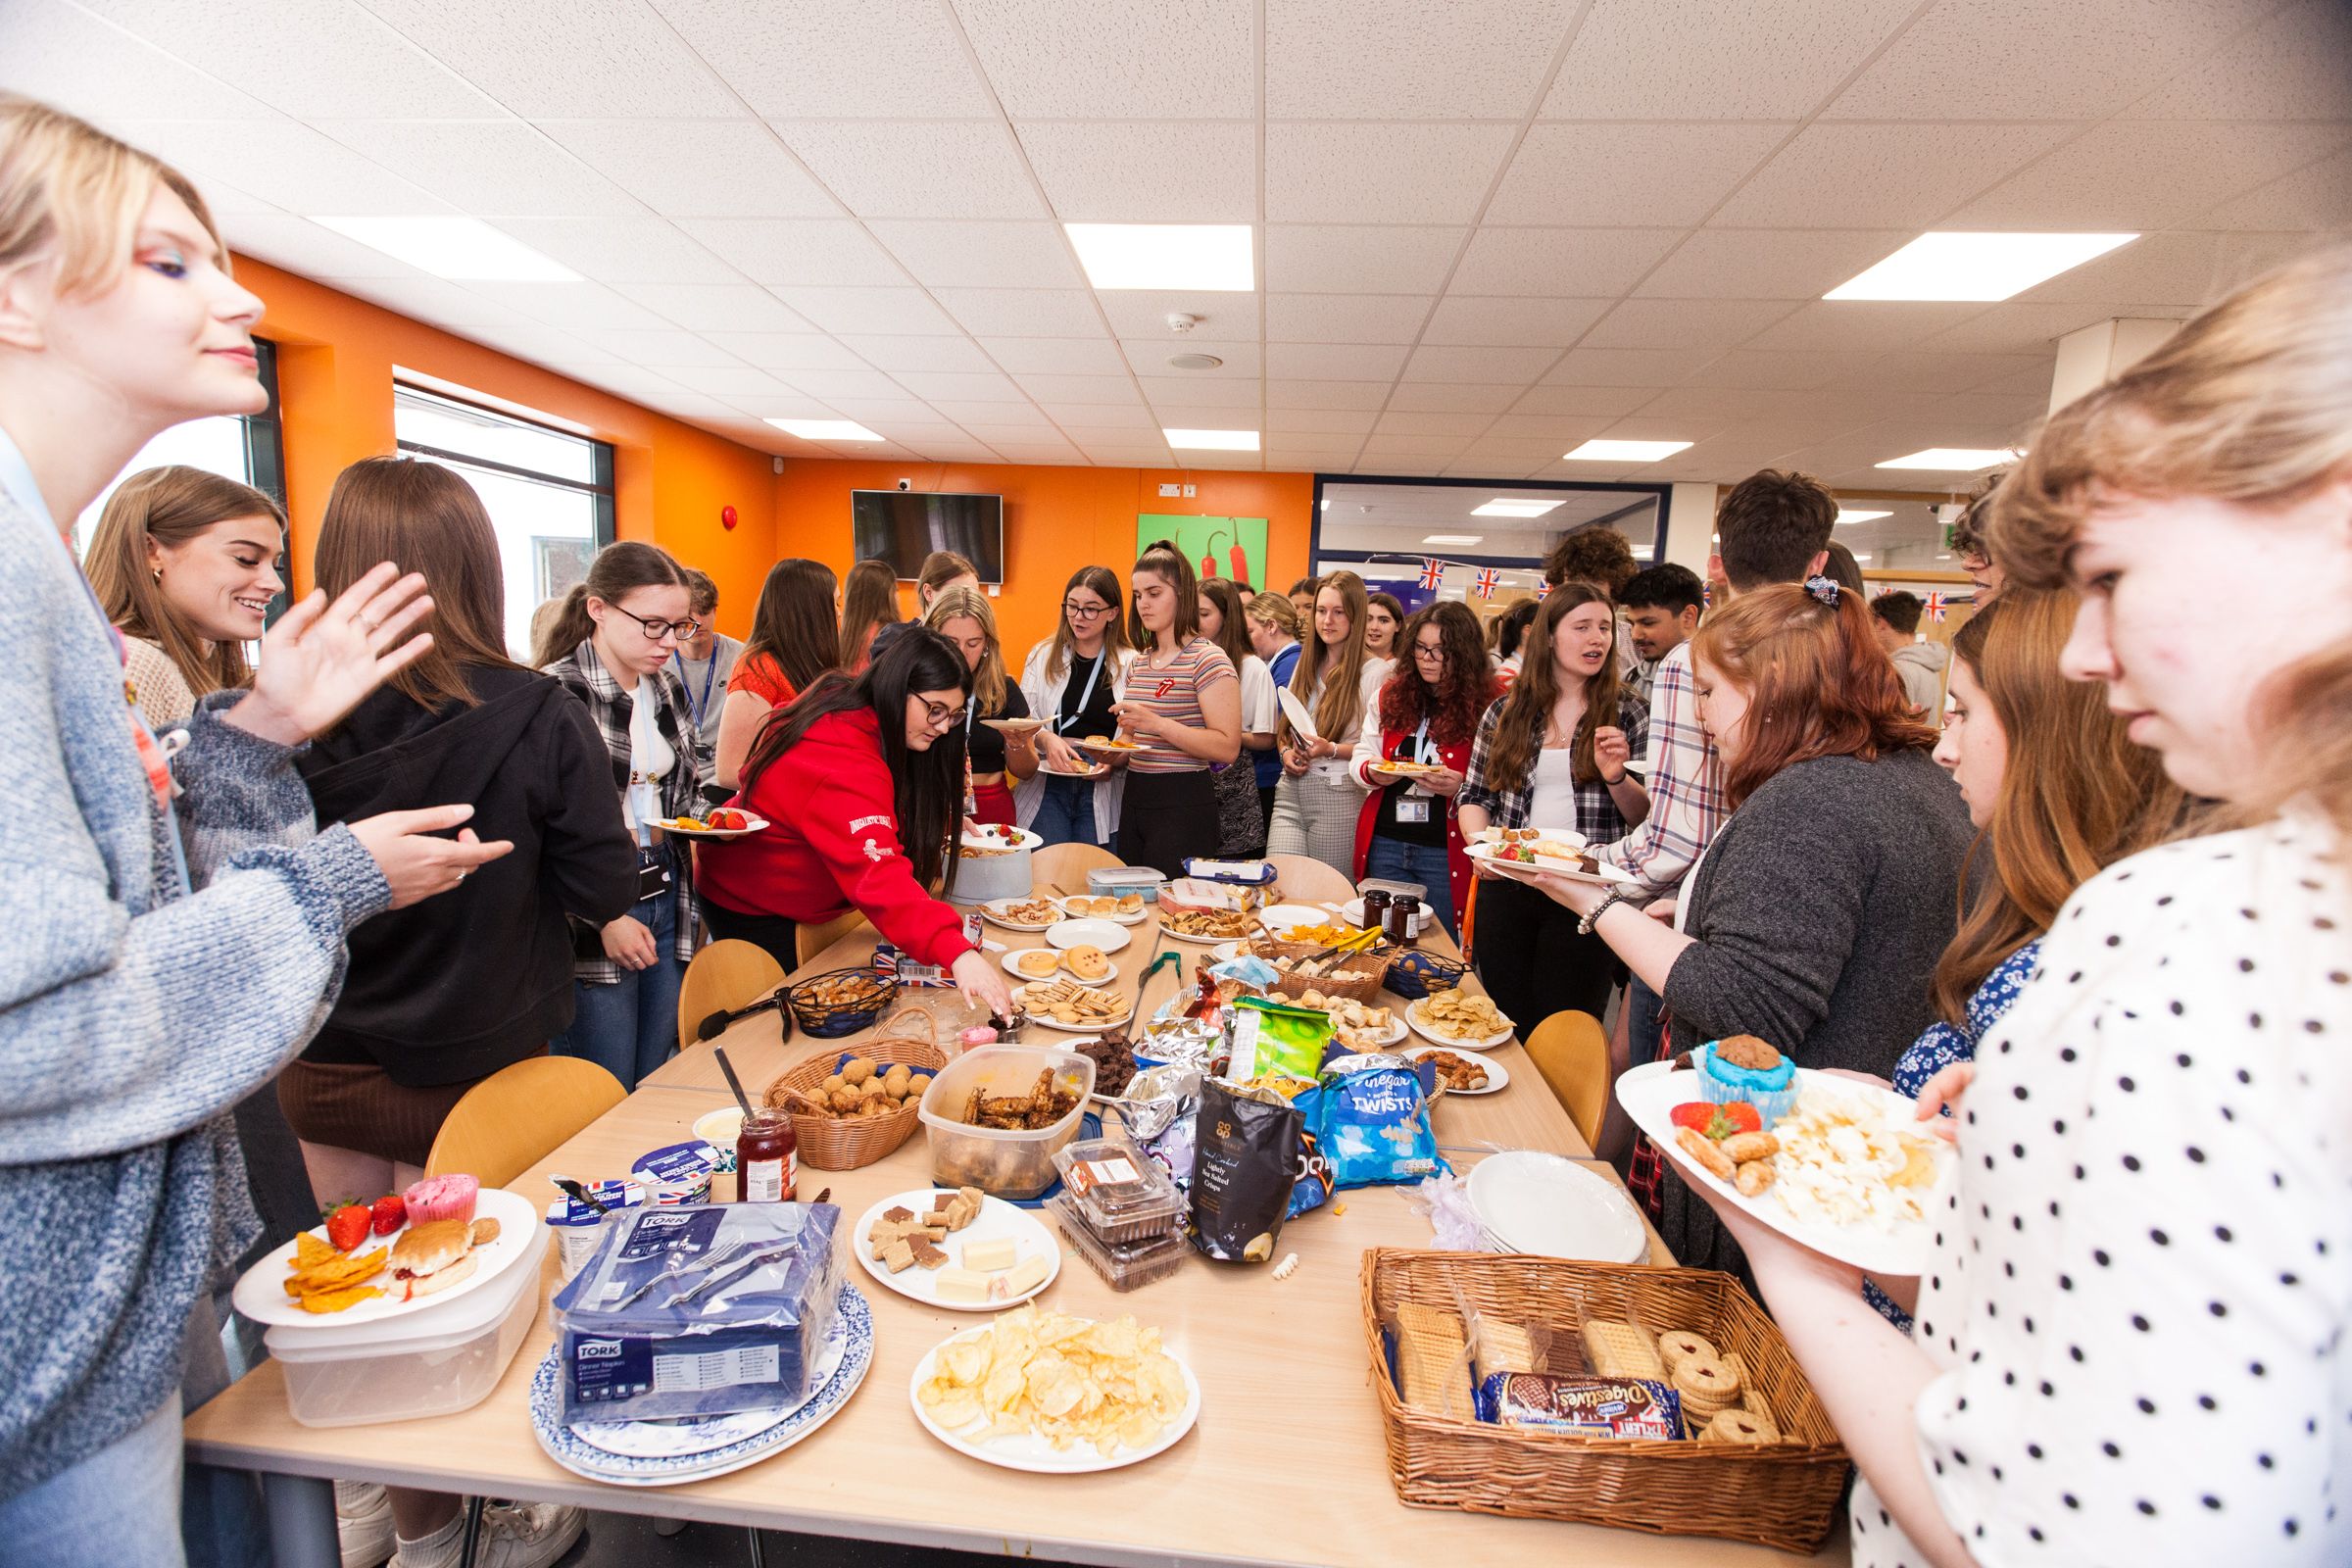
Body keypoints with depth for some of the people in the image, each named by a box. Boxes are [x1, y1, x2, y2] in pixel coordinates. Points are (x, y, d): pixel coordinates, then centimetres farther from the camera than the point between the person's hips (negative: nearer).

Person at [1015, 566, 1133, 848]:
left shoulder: (1132, 665, 2)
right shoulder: (1042, 656, 8)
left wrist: (1114, 762, -16)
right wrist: (1045, 738, -15)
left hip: (1104, 794, -1)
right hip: (1047, 786, 1)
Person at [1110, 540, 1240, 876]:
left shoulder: (1208, 660, -10)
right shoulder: (1138, 663, 14)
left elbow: (1228, 748, -19)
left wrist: (1158, 723, -25)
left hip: (1183, 804, -7)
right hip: (1135, 797, 7)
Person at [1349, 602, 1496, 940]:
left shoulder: (1489, 705, -6)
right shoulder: (1390, 695, 9)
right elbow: (1360, 756, 15)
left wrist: (1462, 787, -24)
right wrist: (1372, 771, -7)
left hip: (1446, 851, -4)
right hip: (1385, 844, 4)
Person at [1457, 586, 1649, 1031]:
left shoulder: (1627, 714, 3)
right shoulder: (1505, 712, 6)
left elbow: (1646, 816, 3)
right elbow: (1474, 795, 9)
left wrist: (1616, 778, -16)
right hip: (1507, 889, 2)